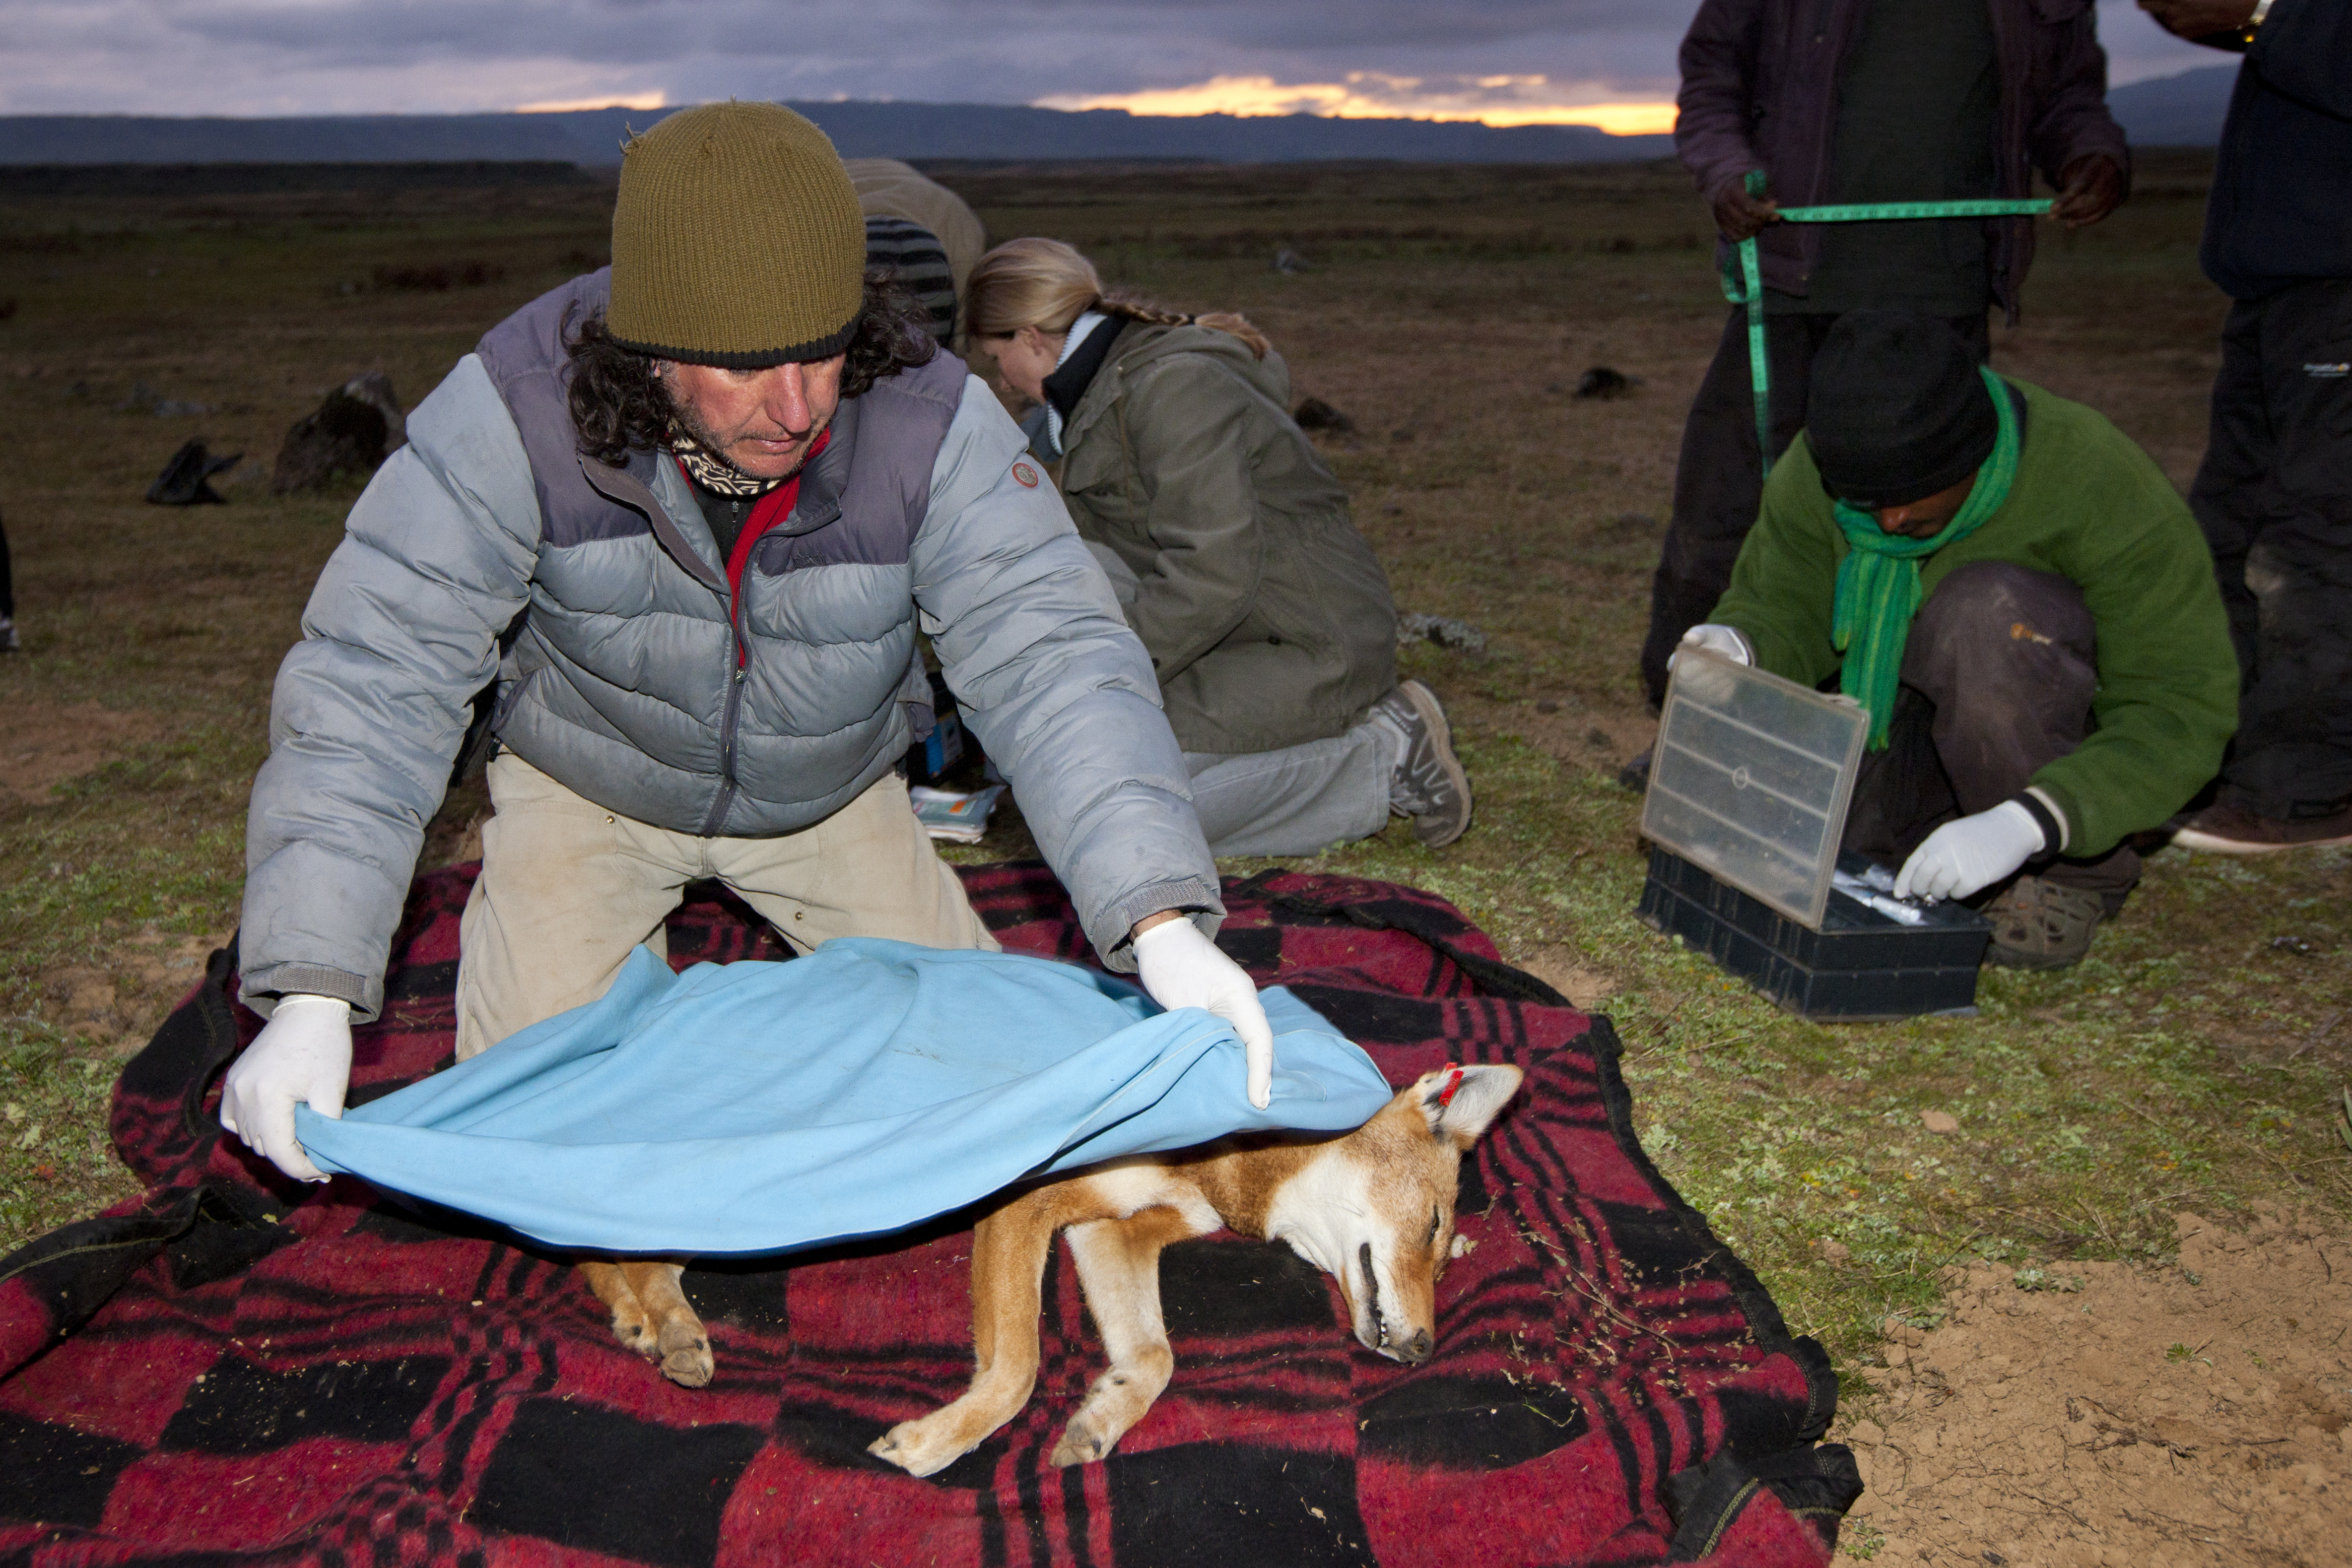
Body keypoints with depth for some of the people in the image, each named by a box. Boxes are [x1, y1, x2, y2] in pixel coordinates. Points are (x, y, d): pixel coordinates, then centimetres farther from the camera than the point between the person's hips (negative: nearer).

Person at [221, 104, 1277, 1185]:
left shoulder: (930, 420, -31)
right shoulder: (519, 407, -32)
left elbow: (1050, 650, -34)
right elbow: (374, 670, -30)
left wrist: (1163, 924, -48)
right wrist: (310, 996, -38)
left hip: (824, 795, 2)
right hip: (589, 783, -1)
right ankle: (627, 942, 25)